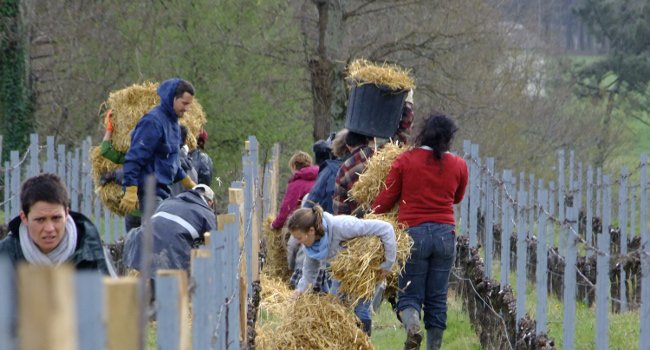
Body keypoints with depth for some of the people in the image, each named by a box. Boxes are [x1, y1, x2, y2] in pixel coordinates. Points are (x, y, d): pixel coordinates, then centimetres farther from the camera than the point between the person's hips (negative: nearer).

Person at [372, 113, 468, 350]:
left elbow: (385, 201, 1)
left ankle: (412, 324, -27)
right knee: (437, 299, 9)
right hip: (445, 234, 2)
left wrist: (372, 215, 20)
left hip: (414, 232, -2)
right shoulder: (458, 166, 3)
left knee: (409, 294, 4)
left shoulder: (404, 161, -4)